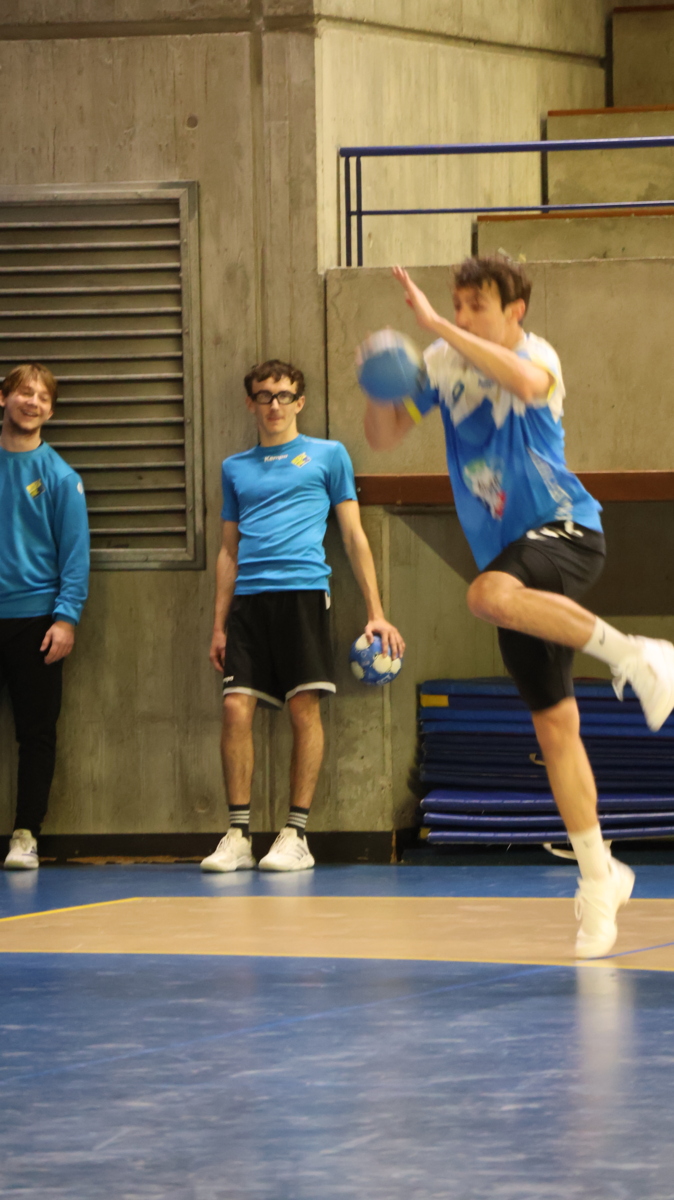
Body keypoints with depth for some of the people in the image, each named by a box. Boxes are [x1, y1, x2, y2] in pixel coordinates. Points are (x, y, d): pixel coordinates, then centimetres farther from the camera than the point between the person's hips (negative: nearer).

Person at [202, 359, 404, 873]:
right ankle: (238, 837, -1)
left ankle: (296, 836, 0)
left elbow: (354, 536, 9)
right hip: (248, 597, 3)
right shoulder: (236, 468, 20)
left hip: (302, 589, -3)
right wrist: (219, 623, 14)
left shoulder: (328, 455, 10)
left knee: (304, 708, -6)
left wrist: (376, 613, 3)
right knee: (236, 709, -6)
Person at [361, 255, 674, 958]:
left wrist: (436, 324, -36)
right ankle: (599, 875, 12)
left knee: (491, 595, -39)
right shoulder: (444, 365, 7)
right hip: (510, 559, 6)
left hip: (564, 530, -6)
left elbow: (526, 380, -36)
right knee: (553, 723, 3)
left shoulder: (536, 355, -10)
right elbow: (383, 438, 10)